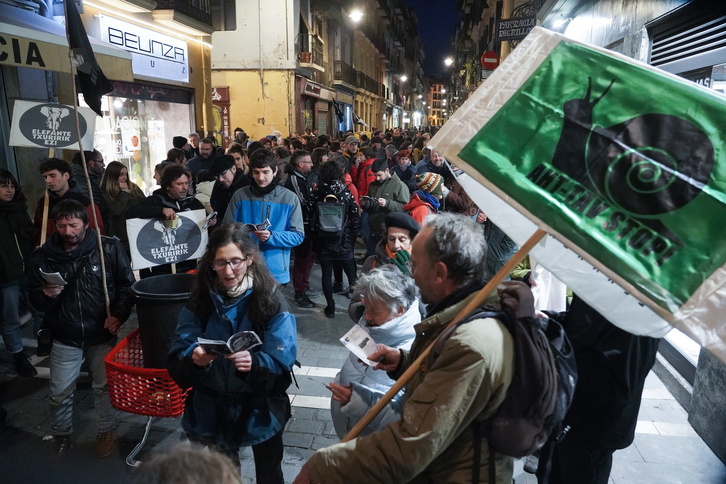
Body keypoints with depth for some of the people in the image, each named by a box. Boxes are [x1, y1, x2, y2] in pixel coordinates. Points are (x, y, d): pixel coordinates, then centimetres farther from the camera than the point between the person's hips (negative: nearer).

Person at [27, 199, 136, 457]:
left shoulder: (109, 248, -10)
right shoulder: (42, 256, -4)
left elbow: (127, 285, -3)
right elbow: (34, 298, 4)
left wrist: (118, 315, -13)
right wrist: (46, 295, -18)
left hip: (102, 334, -1)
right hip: (64, 338, 2)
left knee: (104, 387, 12)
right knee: (60, 393, 11)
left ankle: (106, 431, 35)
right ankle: (61, 435, 37)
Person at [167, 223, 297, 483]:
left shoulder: (270, 299, -16)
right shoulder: (200, 299, -8)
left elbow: (281, 364, -18)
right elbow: (176, 361, -9)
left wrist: (253, 364, -39)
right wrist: (194, 360, -32)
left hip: (260, 411, -2)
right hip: (210, 412, 2)